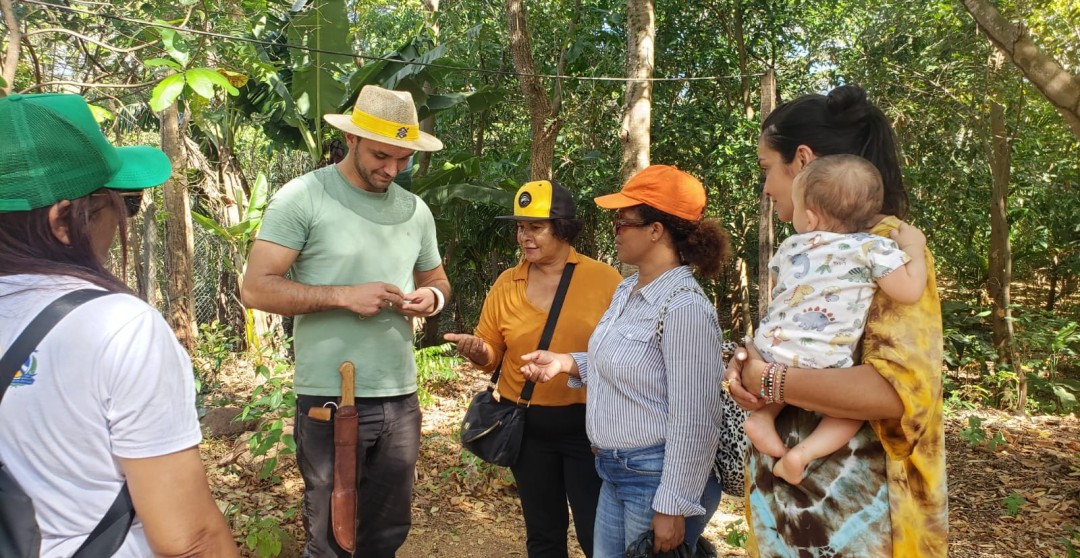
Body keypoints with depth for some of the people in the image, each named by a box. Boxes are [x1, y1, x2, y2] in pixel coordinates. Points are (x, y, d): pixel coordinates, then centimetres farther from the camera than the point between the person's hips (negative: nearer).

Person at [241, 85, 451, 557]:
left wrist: (432, 297, -3)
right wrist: (343, 295, -20)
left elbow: (436, 278, 21)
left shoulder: (416, 210, 10)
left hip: (400, 398, 5)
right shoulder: (303, 198, -8)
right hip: (329, 401, -5)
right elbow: (256, 288, -11)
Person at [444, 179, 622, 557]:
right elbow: (492, 356, 7)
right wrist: (477, 350, -15)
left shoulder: (604, 279, -7)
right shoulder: (506, 284, 2)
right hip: (526, 425, 3)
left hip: (587, 424, -3)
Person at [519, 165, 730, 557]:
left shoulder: (684, 308, -23)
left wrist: (673, 508, -18)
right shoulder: (627, 290, 4)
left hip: (657, 478, -8)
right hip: (615, 472, 8)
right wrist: (567, 363, 2)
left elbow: (694, 424, -22)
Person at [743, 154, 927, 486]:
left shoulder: (790, 247, 13)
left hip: (768, 362, 5)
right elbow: (910, 291, -7)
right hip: (820, 371, -5)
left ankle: (762, 416, 10)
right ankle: (804, 452, -5)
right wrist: (914, 248, 8)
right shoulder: (874, 248, -4)